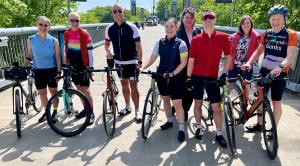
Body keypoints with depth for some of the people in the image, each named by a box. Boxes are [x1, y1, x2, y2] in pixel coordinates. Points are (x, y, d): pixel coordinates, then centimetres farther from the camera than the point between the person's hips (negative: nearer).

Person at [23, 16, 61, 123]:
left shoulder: (54, 41, -10)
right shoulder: (31, 39, -5)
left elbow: (58, 57, -6)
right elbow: (29, 56, 5)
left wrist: (59, 71, -10)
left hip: (52, 70, -2)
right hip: (38, 70, 2)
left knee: (53, 92, 8)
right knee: (42, 93, 11)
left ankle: (55, 112, 26)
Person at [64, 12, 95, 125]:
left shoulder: (84, 34, -8)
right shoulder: (66, 34, 6)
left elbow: (90, 52, -6)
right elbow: (66, 50, 14)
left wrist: (91, 67, -8)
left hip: (83, 66, -5)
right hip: (72, 66, 5)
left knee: (86, 89, -4)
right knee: (79, 88, 12)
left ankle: (91, 113, 6)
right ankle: (86, 108, 27)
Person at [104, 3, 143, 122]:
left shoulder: (131, 27, -10)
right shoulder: (109, 29, 0)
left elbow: (138, 45, -7)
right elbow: (107, 43, 14)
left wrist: (140, 61, -11)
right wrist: (108, 52, -8)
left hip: (132, 61, -4)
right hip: (118, 62, 4)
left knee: (133, 86, -5)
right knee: (124, 85, 15)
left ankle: (137, 111, 9)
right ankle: (128, 107, 32)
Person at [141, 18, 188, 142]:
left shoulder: (180, 43, -7)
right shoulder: (159, 43, 4)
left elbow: (183, 62, -11)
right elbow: (152, 58, 2)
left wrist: (173, 73, -21)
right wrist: (142, 67, -14)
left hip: (176, 77, -4)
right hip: (161, 76, 5)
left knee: (177, 103, -6)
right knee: (165, 99, 16)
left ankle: (181, 129, 7)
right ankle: (169, 121, 36)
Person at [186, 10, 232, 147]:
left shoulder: (223, 37, -1)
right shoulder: (196, 39, -2)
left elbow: (228, 56, 5)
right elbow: (191, 60, -1)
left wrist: (224, 73, -3)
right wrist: (188, 77, -3)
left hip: (212, 76, 0)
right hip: (197, 76, 0)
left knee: (216, 106, 2)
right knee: (197, 103, 10)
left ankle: (219, 134, 17)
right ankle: (199, 127, 29)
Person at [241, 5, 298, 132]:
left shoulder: (291, 35, -8)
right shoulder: (266, 34, 6)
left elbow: (291, 56, -18)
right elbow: (259, 50, 5)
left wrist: (280, 67, -36)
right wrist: (249, 62, -12)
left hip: (279, 74, -4)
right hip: (264, 71, 4)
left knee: (276, 102, 4)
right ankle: (259, 124, 28)